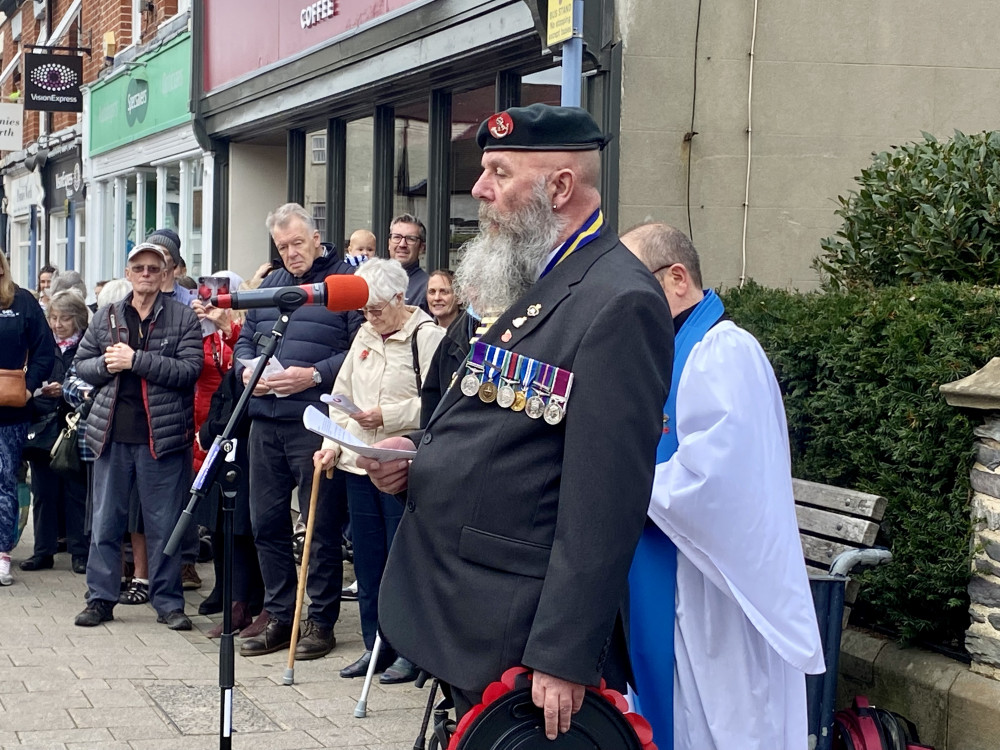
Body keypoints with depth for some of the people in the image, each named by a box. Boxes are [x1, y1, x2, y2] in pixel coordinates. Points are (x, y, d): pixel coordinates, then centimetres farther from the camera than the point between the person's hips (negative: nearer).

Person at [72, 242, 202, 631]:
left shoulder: (183, 318, 0)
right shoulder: (106, 317, 12)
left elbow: (189, 369, -11)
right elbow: (80, 364, 14)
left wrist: (135, 359, -17)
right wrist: (105, 365, -8)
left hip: (163, 434, -3)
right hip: (112, 434, 3)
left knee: (164, 524, 3)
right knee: (106, 521, 8)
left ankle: (168, 601, 12)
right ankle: (100, 598, 16)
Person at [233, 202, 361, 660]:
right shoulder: (268, 286, 19)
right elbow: (245, 340, 22)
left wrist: (316, 375, -19)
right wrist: (247, 370, 1)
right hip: (265, 421, 7)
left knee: (321, 525, 0)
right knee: (266, 520, 10)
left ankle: (321, 619, 9)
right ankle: (278, 613, 20)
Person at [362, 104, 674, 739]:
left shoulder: (619, 303, -18)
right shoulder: (527, 280, 13)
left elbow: (604, 502, -22)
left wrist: (564, 660, -24)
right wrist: (418, 452, 3)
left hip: (520, 637, -9)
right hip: (464, 619, 9)